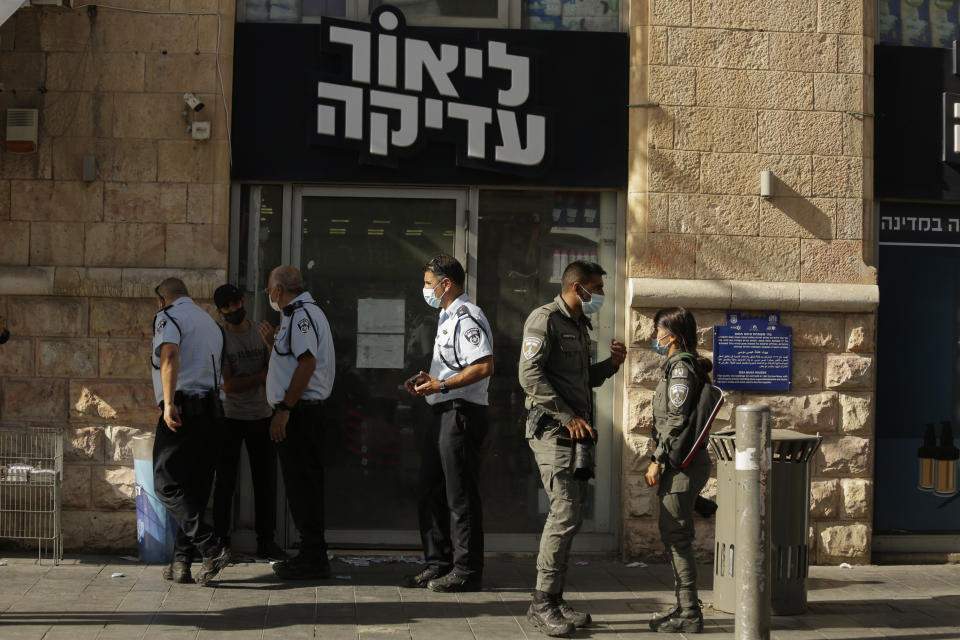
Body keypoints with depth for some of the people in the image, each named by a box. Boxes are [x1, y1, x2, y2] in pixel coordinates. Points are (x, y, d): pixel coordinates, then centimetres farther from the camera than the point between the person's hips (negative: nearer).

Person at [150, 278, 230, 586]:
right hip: (211, 409, 8)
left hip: (183, 409, -8)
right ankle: (181, 562, 9)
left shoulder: (168, 316, -1)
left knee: (167, 484, -5)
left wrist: (169, 402, -24)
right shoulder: (210, 322, 23)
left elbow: (170, 355, -19)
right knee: (195, 488, 8)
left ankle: (212, 547, -17)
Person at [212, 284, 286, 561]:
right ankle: (221, 540, 10)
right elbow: (228, 385, -11)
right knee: (225, 481, 2)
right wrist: (262, 376, -12)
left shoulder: (262, 333, 6)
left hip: (262, 416, 3)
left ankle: (266, 541, 10)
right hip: (230, 417, -3)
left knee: (265, 480, 4)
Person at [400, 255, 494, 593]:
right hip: (442, 414, 11)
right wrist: (428, 378, 13)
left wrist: (442, 385, -23)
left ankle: (467, 571, 1)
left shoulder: (467, 317, -13)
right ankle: (438, 563, 22)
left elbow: (484, 366, -24)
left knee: (461, 496, -5)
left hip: (461, 413, -11)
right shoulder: (448, 317, 21)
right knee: (430, 493, 14)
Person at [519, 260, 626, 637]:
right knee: (566, 514, -14)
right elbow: (530, 375, -16)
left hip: (577, 433, 9)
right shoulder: (545, 319, -7)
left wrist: (611, 364, 11)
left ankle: (553, 600, 16)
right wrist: (568, 417, -18)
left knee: (568, 517, 9)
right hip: (553, 432, -9)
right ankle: (542, 604, -9)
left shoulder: (580, 326, 22)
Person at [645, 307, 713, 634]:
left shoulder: (681, 367, -14)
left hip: (681, 463, -10)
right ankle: (685, 606, 24)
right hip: (681, 462, 10)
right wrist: (662, 460, 21)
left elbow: (676, 422, -20)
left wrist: (657, 461, -17)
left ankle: (689, 614, -1)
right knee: (672, 535, 16)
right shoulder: (680, 365, 16)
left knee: (677, 536, -6)